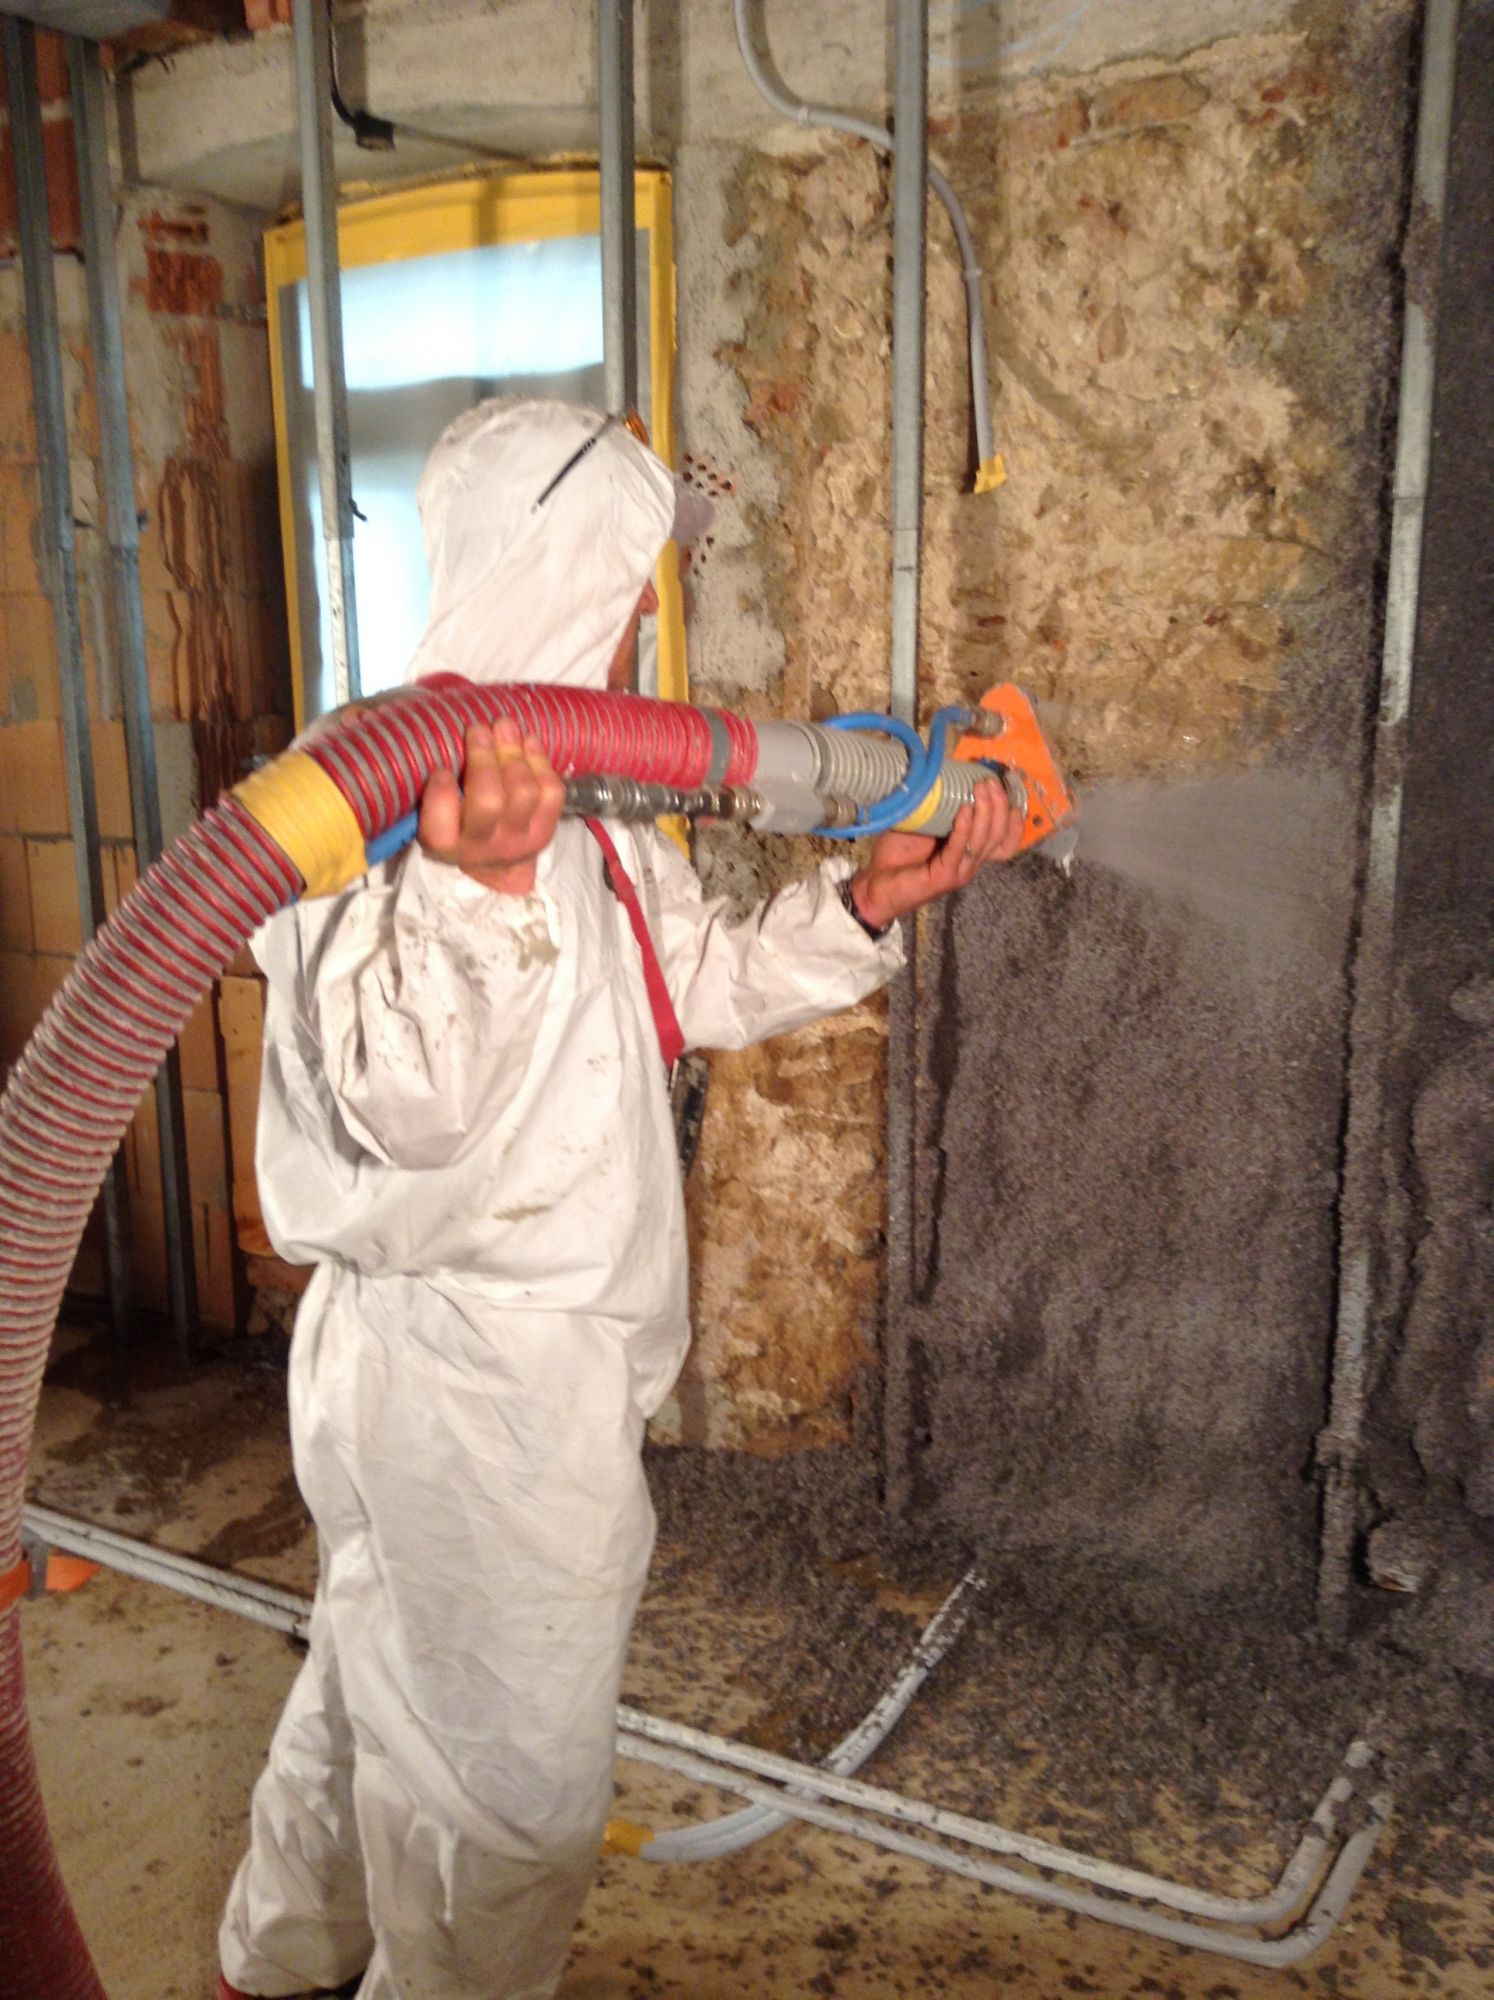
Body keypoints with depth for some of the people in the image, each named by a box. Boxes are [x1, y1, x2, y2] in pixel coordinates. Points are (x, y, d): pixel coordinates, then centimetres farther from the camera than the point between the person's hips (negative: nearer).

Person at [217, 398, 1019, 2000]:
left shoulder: (566, 798, 8)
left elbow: (710, 983, 14)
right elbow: (404, 1109, -33)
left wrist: (868, 901, 1)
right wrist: (475, 883, -48)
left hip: (518, 1346, 11)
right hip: (474, 1379, -10)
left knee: (379, 1684, 29)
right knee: (506, 1774, 10)